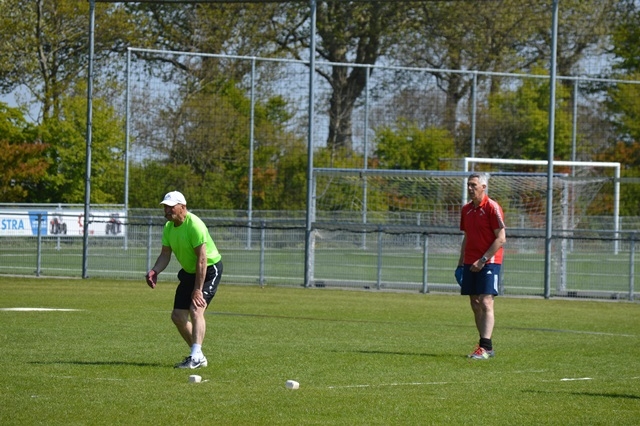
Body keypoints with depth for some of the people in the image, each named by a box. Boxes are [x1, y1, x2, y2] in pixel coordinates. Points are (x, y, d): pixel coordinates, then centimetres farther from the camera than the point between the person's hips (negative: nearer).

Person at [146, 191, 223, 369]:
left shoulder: (195, 225, -27)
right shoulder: (169, 227, -1)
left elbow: (202, 259, -29)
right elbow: (165, 254, 2)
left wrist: (197, 290, -31)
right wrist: (155, 271, -21)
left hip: (210, 270, -9)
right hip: (189, 272, 9)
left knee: (196, 310, -25)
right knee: (177, 316, 4)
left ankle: (196, 357, -30)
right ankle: (198, 355, 18)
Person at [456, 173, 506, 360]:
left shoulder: (492, 208, -10)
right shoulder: (466, 209, 12)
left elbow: (501, 239, -14)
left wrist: (483, 260, -17)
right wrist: (461, 263, 14)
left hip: (489, 262, -7)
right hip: (470, 263, 7)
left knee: (486, 303, -13)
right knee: (475, 305, 7)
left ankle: (485, 347, -17)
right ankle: (485, 346, 12)